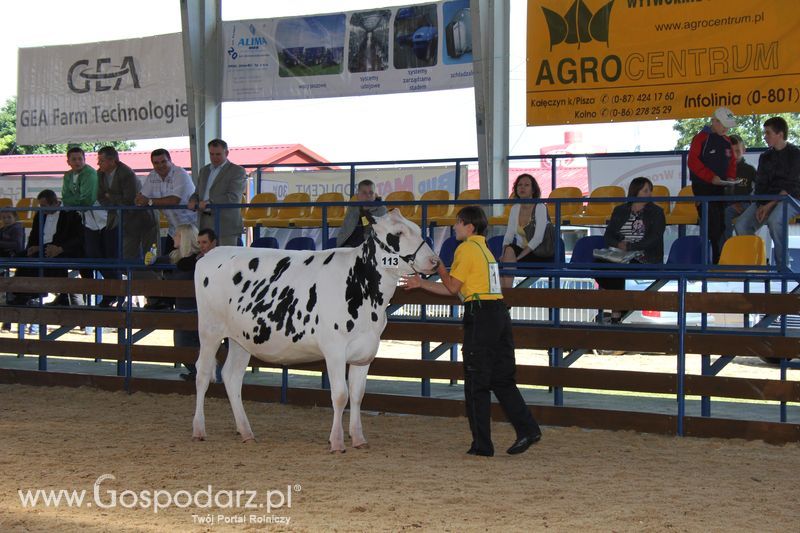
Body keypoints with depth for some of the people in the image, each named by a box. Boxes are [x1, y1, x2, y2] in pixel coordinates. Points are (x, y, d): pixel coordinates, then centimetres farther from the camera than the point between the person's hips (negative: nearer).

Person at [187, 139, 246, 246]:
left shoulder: (237, 171, -1)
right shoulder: (204, 170, 22)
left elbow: (233, 197, -12)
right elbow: (197, 193, 26)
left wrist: (209, 202, -19)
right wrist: (193, 201, 1)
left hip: (226, 224, -6)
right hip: (205, 224, 6)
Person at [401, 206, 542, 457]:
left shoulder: (466, 248, -6)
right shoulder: (484, 249, 22)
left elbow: (452, 287, -4)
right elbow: (455, 290, 23)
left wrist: (437, 264, 7)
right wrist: (421, 283, 25)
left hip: (479, 316, -8)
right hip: (500, 312, 8)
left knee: (476, 383, -1)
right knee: (503, 380, 11)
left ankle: (482, 443, 2)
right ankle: (528, 429, 1)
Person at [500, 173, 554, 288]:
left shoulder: (540, 207, -9)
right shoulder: (515, 208, 10)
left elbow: (538, 238, -18)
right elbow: (509, 235, 6)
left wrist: (518, 256, -26)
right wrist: (503, 255, -14)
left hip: (542, 256, -5)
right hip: (524, 252, 5)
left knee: (510, 250, -30)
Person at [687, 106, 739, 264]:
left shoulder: (726, 141, 14)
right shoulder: (701, 138, -8)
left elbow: (732, 162, 21)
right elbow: (693, 162, -15)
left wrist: (730, 177, 1)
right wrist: (711, 177, -21)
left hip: (720, 188, 7)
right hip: (703, 187, -7)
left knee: (721, 224, 6)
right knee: (712, 223, -14)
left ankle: (719, 258, 10)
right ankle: (715, 258, -14)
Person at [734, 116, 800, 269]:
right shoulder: (765, 157, 15)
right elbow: (760, 184, 10)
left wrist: (770, 205, -19)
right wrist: (760, 205, -9)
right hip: (766, 200, 6)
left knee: (774, 220, -37)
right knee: (742, 225, -18)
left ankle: (782, 265, -27)